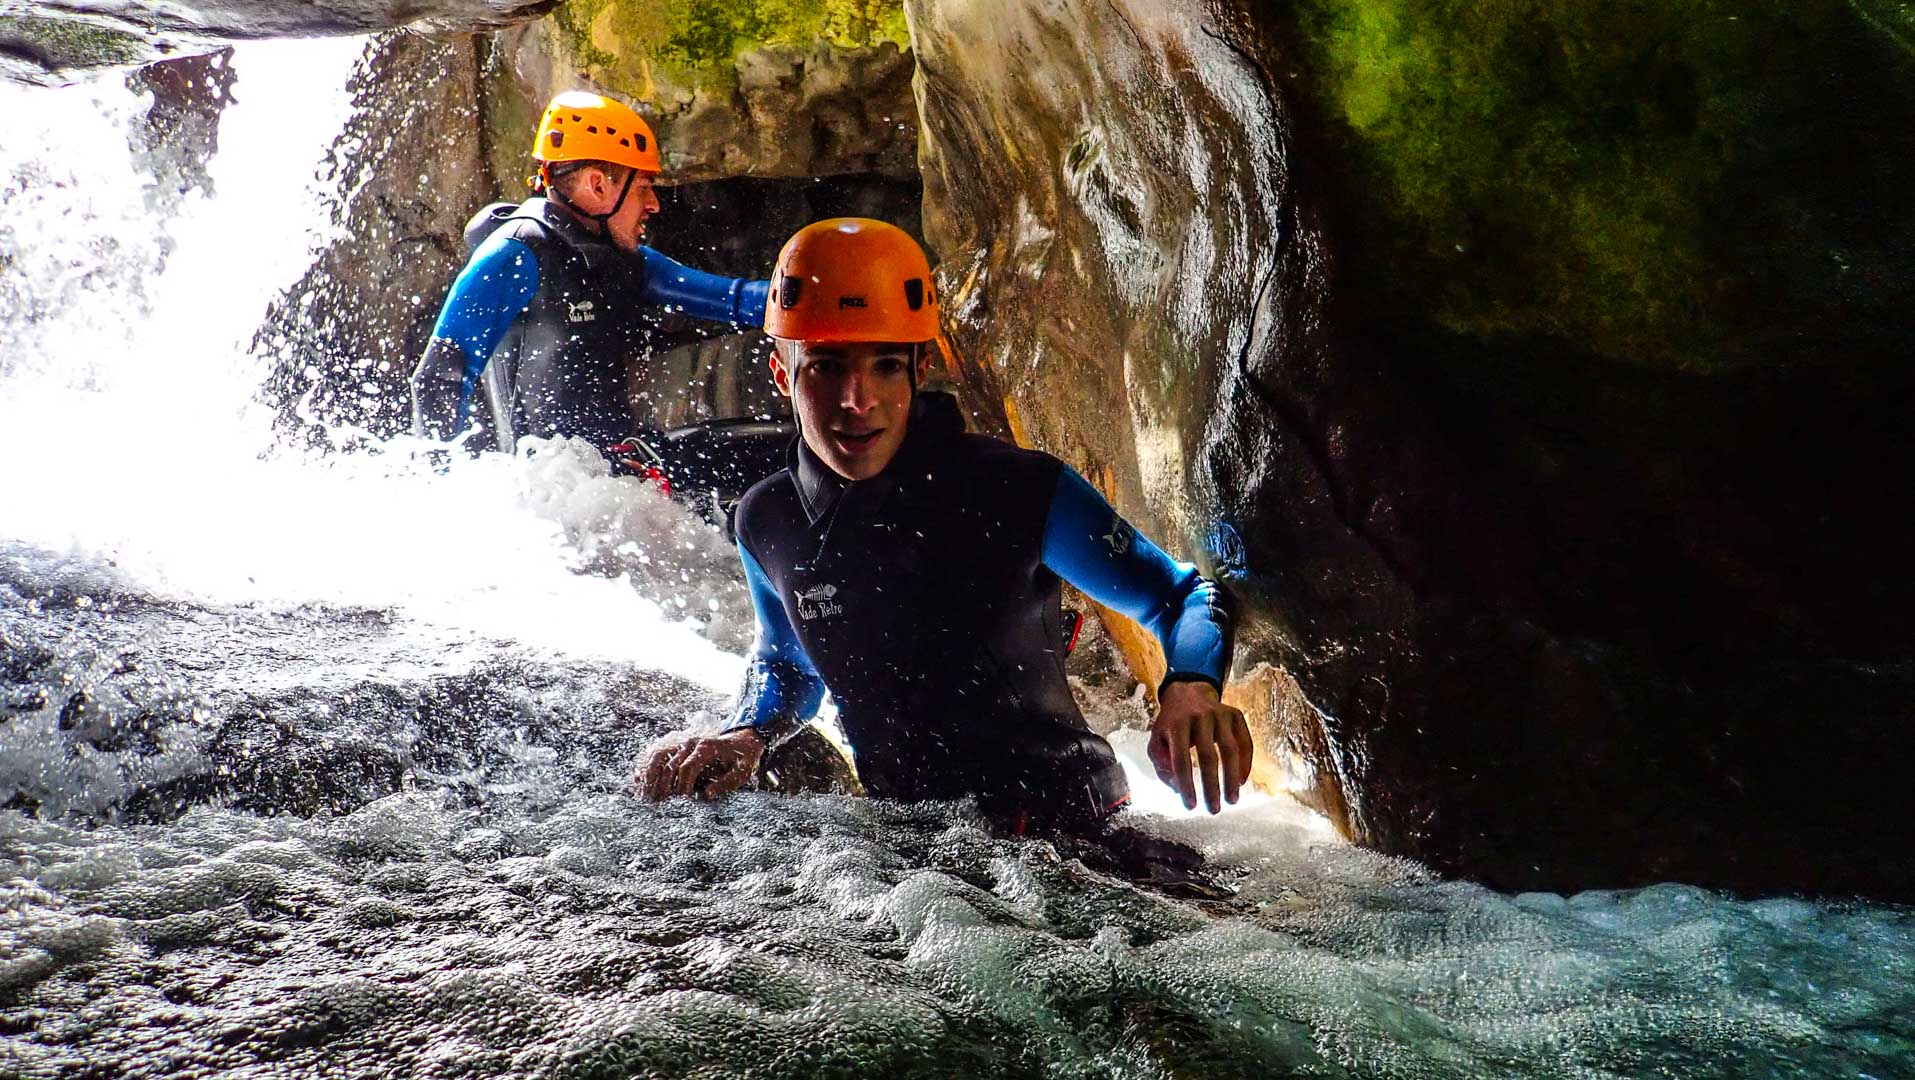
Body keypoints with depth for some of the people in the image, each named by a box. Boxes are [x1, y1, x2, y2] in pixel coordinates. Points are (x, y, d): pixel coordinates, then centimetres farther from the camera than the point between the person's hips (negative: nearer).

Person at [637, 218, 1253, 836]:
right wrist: (746, 736, -4)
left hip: (1061, 822, -4)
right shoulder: (767, 524, -4)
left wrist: (1191, 686, -27)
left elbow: (1184, 597, -6)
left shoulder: (1024, 494, -17)